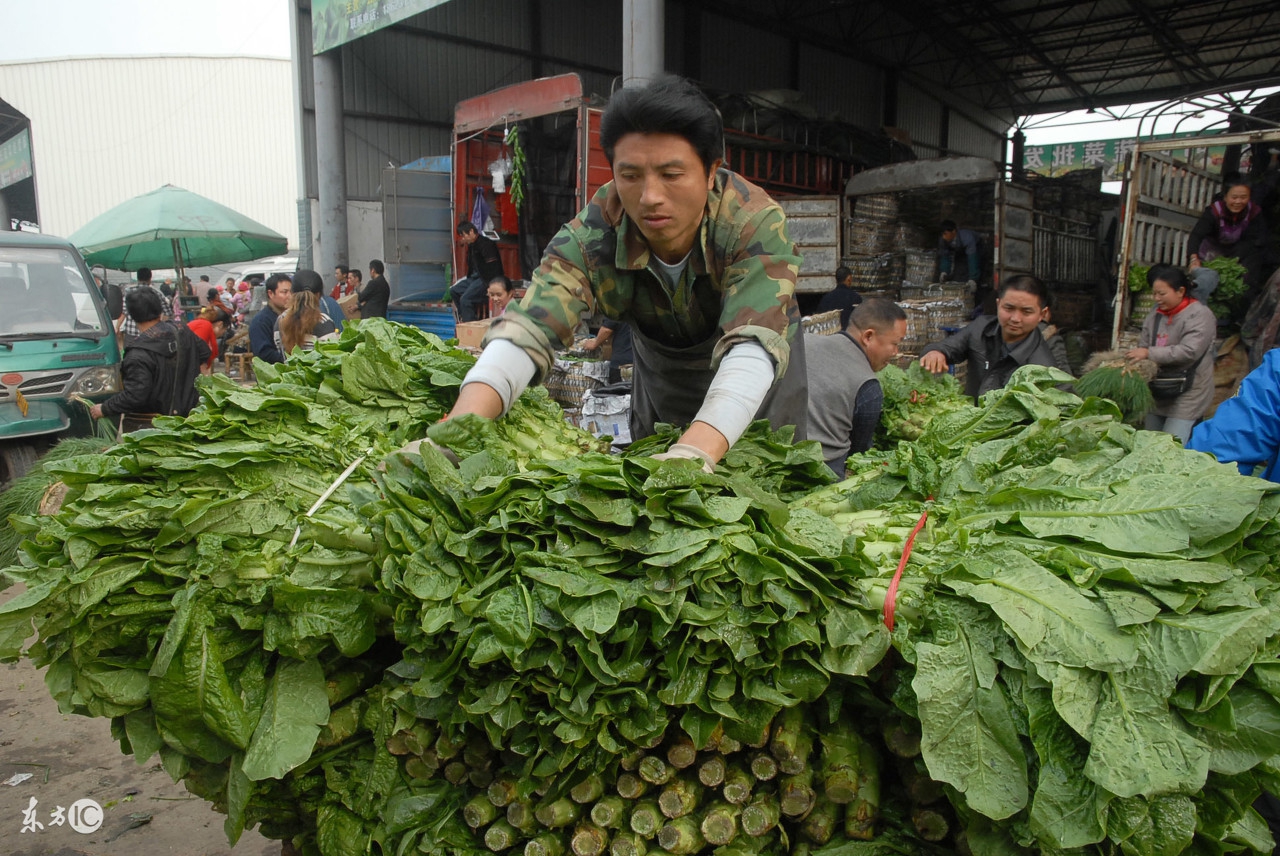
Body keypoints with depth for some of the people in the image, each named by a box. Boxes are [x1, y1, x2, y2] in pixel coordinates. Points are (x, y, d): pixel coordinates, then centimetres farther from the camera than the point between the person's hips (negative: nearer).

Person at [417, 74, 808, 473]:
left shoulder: (756, 223, -36)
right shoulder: (592, 234, -30)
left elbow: (753, 349, -48)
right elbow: (525, 328, -41)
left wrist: (694, 453, -66)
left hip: (759, 380, -1)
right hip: (659, 369, 2)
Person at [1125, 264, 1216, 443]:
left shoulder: (1200, 315, -13)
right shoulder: (1156, 314, 10)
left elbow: (1189, 351, -24)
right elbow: (1143, 345, 11)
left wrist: (1150, 354, -25)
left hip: (1186, 396, -7)